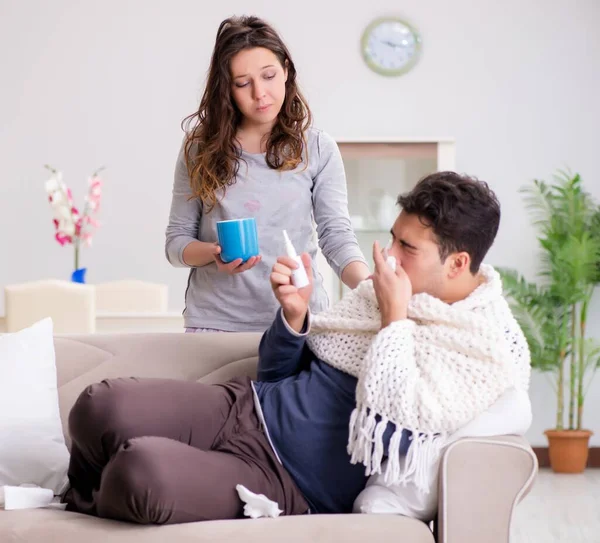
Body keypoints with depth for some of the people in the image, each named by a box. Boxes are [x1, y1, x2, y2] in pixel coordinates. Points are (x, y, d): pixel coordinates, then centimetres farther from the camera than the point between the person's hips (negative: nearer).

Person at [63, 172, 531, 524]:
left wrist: (395, 320, -17)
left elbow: (386, 434, -24)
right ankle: (83, 501, 12)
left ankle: (90, 509, 5)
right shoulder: (391, 289, 11)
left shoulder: (493, 352, -10)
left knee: (141, 471, -32)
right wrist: (294, 314, -5)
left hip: (292, 487, -6)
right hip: (245, 409, 7)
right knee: (102, 407, -21)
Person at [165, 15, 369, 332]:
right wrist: (213, 254, -17)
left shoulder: (318, 149, -1)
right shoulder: (201, 147, 1)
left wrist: (368, 286, -27)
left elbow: (336, 235, -8)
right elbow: (176, 239, 4)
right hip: (215, 321, 1)